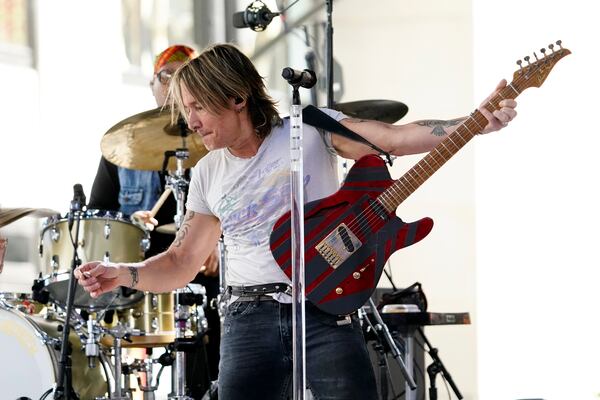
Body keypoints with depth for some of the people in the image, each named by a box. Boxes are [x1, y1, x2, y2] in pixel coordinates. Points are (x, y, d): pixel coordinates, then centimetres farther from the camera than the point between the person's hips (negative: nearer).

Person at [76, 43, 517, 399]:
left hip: (327, 308, -3)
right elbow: (180, 263, 14)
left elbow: (396, 138, -9)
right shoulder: (208, 175, 11)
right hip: (250, 319, 3)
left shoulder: (312, 129, 0)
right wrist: (121, 273, -4)